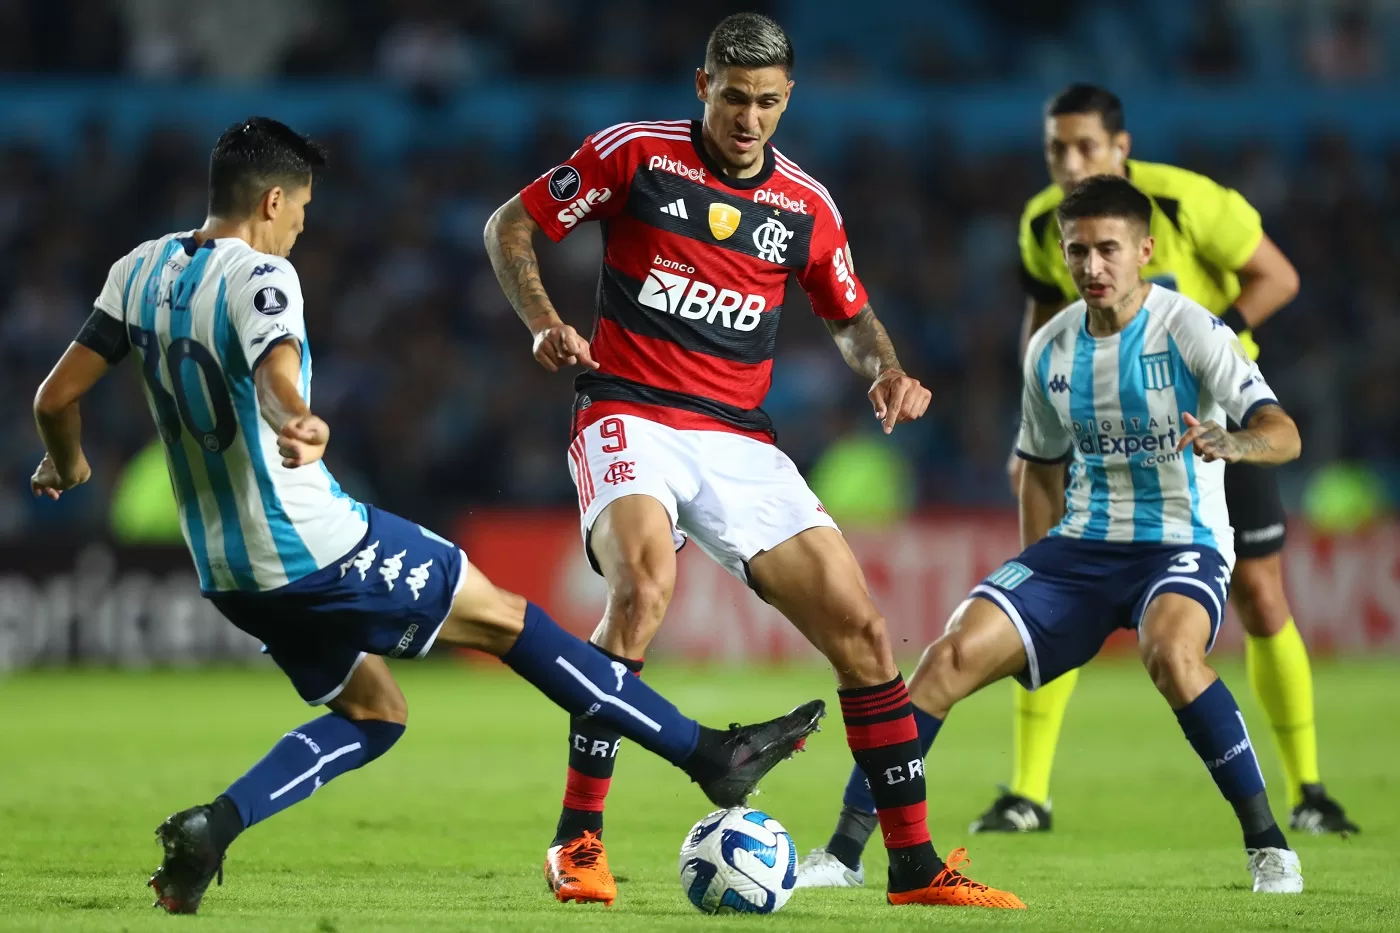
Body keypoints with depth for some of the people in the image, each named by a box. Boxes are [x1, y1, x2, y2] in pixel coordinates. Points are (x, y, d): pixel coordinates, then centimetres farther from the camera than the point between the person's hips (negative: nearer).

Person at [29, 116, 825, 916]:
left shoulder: (138, 272, 6)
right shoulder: (259, 276, -16)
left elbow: (56, 399, 9)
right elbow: (276, 380, -37)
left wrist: (68, 462, 29)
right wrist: (298, 425, -57)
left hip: (229, 572, 8)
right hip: (317, 546, -8)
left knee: (373, 714, 20)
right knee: (508, 618, 4)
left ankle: (212, 827, 1)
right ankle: (711, 756, 9)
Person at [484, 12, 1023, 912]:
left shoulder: (806, 205, 8)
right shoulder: (636, 154, -2)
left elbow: (851, 315, 23)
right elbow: (510, 227, 5)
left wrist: (887, 371, 2)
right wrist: (546, 324, -11)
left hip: (740, 444, 4)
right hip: (630, 419, -4)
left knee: (860, 627, -5)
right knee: (646, 584, -33)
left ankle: (916, 865, 6)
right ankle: (578, 840, -22)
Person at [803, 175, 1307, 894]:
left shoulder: (1190, 331, -13)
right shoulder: (1052, 348, 4)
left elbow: (1282, 433, -23)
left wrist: (1230, 444, -47)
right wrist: (1036, 599, 15)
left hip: (1181, 544, -5)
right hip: (1081, 544, 5)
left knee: (1170, 652, -37)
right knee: (955, 654, -12)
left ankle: (1267, 845, -21)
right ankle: (843, 854, -5)